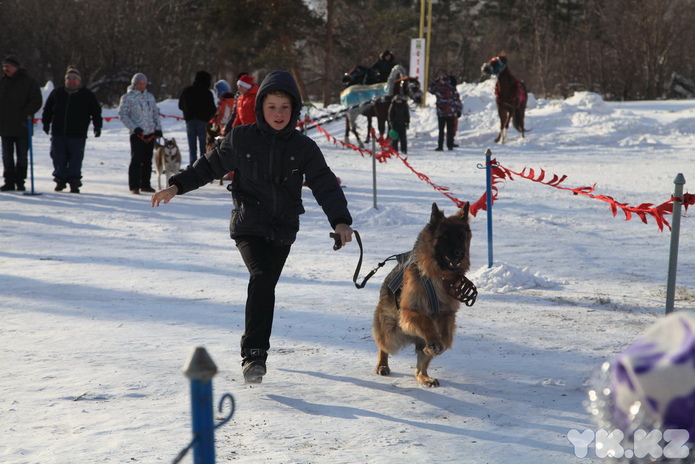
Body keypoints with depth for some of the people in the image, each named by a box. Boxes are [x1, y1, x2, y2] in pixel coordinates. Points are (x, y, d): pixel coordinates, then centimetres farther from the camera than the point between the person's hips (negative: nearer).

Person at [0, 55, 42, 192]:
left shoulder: (29, 82, -3)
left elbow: (37, 101, -8)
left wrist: (26, 114, -20)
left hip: (22, 126, -4)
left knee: (22, 157, 3)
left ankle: (20, 182, 12)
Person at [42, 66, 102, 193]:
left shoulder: (87, 95, 4)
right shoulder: (57, 93, 10)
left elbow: (96, 111, 7)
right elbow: (48, 109, 19)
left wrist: (97, 126, 1)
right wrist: (46, 122, 12)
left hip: (77, 135, -2)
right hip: (58, 134, 2)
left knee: (76, 159, -4)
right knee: (58, 158, 3)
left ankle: (74, 182, 2)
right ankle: (60, 179, 16)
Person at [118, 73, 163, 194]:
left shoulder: (150, 96, 15)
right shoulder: (127, 97, -1)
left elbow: (155, 113, 20)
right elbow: (122, 114, -5)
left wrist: (158, 127, 8)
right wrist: (134, 127, -13)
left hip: (150, 134, 5)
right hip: (137, 134, -5)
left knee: (147, 160, 8)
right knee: (136, 160, -9)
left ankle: (145, 184, 17)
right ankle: (134, 186, -6)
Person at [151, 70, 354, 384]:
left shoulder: (303, 147, 1)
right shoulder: (241, 139, 0)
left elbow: (325, 184, -3)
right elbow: (210, 166, 10)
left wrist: (340, 220, -17)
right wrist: (177, 186, 2)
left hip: (283, 229, 3)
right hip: (249, 225, -3)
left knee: (264, 287, 8)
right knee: (261, 278, -23)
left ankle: (255, 348, 26)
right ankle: (254, 353, -25)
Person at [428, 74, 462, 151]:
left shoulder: (437, 88, -4)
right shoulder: (452, 89, -3)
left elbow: (430, 89, 18)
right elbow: (457, 100, -2)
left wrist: (436, 81, 20)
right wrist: (459, 110, 5)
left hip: (440, 113, 0)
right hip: (450, 113, 0)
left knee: (441, 130, 5)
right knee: (450, 130, 6)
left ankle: (440, 146, 2)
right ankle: (450, 145, 6)